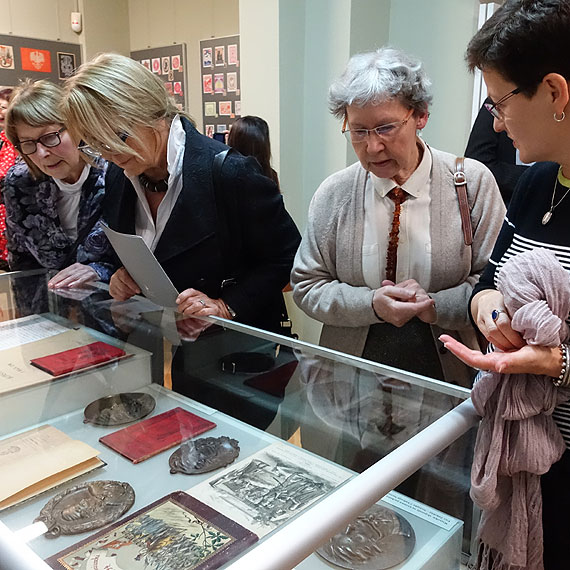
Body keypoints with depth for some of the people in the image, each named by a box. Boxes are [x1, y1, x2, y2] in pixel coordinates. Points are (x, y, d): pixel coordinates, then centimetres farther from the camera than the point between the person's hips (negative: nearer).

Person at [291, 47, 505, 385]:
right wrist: (371, 304, -13)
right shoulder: (332, 195, 0)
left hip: (448, 377, -1)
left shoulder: (473, 183, -3)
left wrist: (434, 305, -16)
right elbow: (306, 285, 2)